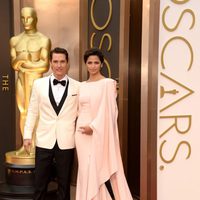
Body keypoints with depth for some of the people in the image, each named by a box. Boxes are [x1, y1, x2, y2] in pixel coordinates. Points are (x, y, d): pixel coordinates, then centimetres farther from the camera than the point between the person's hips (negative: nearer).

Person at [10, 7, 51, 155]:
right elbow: (14, 64, 3)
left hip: (36, 80, -4)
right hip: (21, 80, 5)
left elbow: (45, 66, -11)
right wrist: (28, 62, -15)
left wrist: (23, 63, -7)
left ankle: (37, 145, 2)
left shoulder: (44, 40, -4)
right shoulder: (15, 40, 11)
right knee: (23, 112, 6)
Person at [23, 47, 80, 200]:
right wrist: (27, 135, 3)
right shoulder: (39, 84, 2)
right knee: (40, 183, 10)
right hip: (44, 141, 1)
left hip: (66, 142, -1)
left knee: (64, 183, 12)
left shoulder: (77, 86, -1)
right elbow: (32, 111, 5)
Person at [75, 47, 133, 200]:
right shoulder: (82, 85, 12)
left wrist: (93, 127, -15)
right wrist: (81, 127, 3)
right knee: (86, 170, 9)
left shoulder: (108, 83, -5)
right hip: (82, 133, 6)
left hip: (99, 133, -6)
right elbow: (81, 110, 14)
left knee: (101, 170, -5)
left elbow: (108, 110, -11)